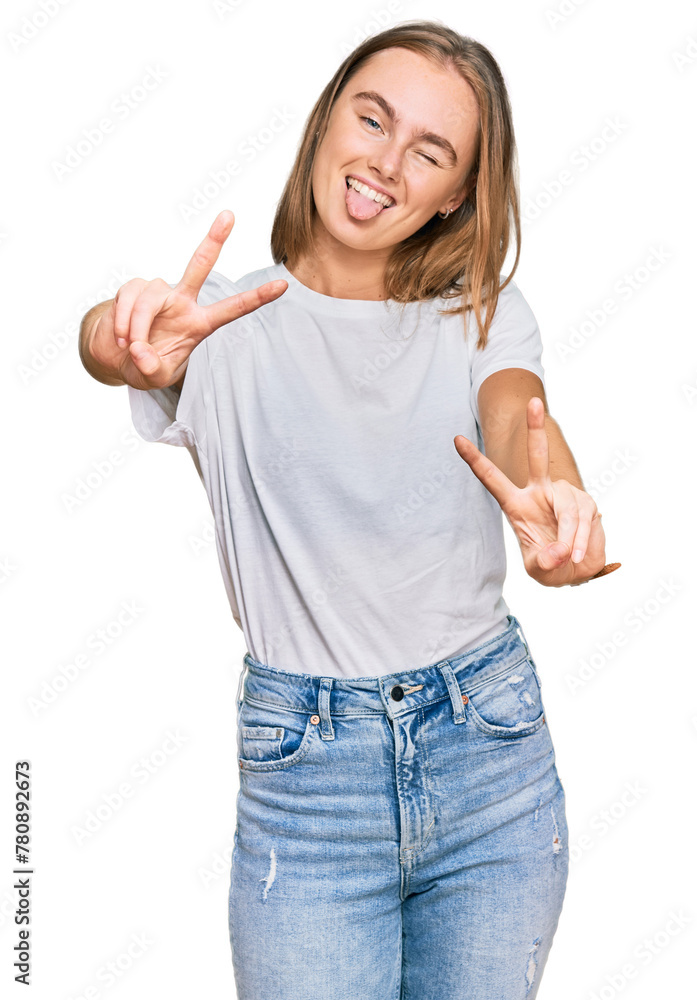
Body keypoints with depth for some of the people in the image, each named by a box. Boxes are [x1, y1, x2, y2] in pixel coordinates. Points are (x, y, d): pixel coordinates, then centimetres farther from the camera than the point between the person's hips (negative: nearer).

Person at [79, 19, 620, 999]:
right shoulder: (221, 322, -4)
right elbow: (110, 338, -25)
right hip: (305, 771, -2)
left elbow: (518, 415, -18)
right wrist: (126, 338, -50)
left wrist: (556, 500, -41)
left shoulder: (487, 314, 2)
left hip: (492, 746, 3)